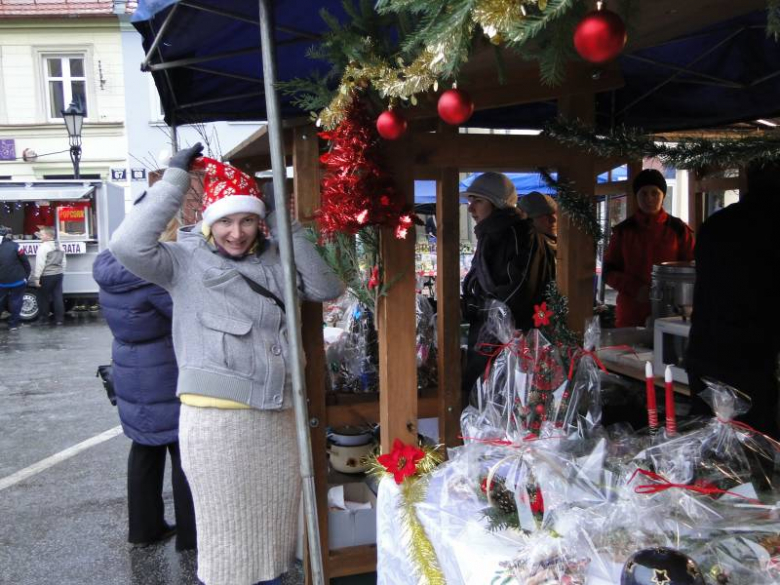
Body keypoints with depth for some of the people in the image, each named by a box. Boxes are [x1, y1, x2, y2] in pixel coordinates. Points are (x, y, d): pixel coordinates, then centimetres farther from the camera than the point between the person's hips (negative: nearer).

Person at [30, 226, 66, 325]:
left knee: (44, 297, 7)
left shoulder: (43, 247, -14)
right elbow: (64, 262, 15)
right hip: (58, 275, 7)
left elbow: (40, 264, -17)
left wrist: (36, 278, -15)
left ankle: (44, 318, 15)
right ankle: (59, 319, 6)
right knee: (58, 297, 6)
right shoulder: (59, 246, 10)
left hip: (47, 276, -7)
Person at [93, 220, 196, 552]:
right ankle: (190, 534, 16)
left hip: (130, 374, 8)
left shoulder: (109, 270, 2)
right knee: (184, 452, 5)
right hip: (164, 378, -8)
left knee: (145, 448, 18)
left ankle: (143, 528, 30)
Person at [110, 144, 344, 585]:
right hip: (216, 418, -4)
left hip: (279, 416, 4)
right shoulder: (187, 261, -4)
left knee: (275, 529, 19)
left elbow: (328, 288, -2)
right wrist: (176, 178, -15)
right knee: (226, 535, 11)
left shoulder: (274, 260, 6)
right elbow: (128, 245, -20)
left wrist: (286, 225, -5)